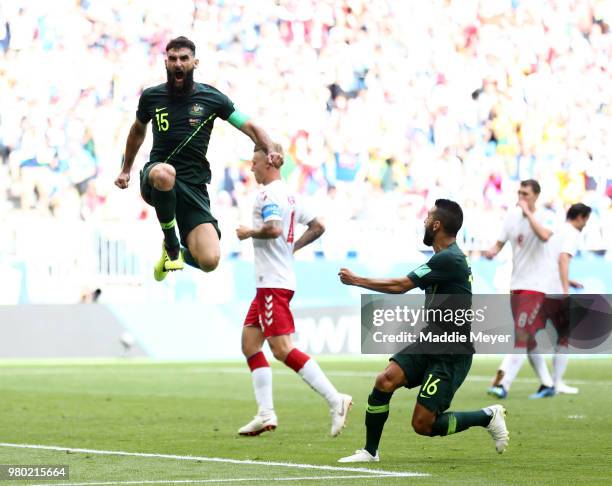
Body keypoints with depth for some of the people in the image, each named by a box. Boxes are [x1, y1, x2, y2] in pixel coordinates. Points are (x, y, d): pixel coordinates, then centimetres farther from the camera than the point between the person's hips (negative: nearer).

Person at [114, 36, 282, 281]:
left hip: (194, 185, 0)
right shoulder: (151, 96, 7)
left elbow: (250, 127, 3)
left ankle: (183, 253, 23)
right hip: (155, 180, 0)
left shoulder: (212, 98, 3)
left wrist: (270, 151, -17)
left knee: (209, 261, -19)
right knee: (164, 173, -42)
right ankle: (170, 244, -16)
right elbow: (138, 131, 27)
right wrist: (126, 170, 32)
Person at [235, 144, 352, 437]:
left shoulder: (268, 194, -12)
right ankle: (265, 413, 7)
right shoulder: (289, 195, 17)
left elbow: (273, 228, -28)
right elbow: (317, 227, 22)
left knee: (282, 349, -14)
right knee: (250, 343, 10)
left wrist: (249, 233, -11)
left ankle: (335, 400, -18)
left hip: (273, 283, -11)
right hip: (270, 282, 11)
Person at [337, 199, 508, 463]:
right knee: (385, 381, -11)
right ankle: (370, 452, 0)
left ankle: (488, 416, 10)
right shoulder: (450, 257, 11)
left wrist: (356, 280, -7)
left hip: (451, 354, -9)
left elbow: (399, 286, -18)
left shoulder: (448, 260, -20)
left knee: (423, 424, -8)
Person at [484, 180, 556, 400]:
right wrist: (492, 251, -11)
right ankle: (547, 384, 19)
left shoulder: (543, 217, -10)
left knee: (522, 336, -13)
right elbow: (500, 242, 12)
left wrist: (528, 212, -24)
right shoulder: (513, 217, 8)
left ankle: (503, 383, -17)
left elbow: (544, 235, -31)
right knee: (527, 339, 10)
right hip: (515, 285, 7)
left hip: (535, 285, -7)